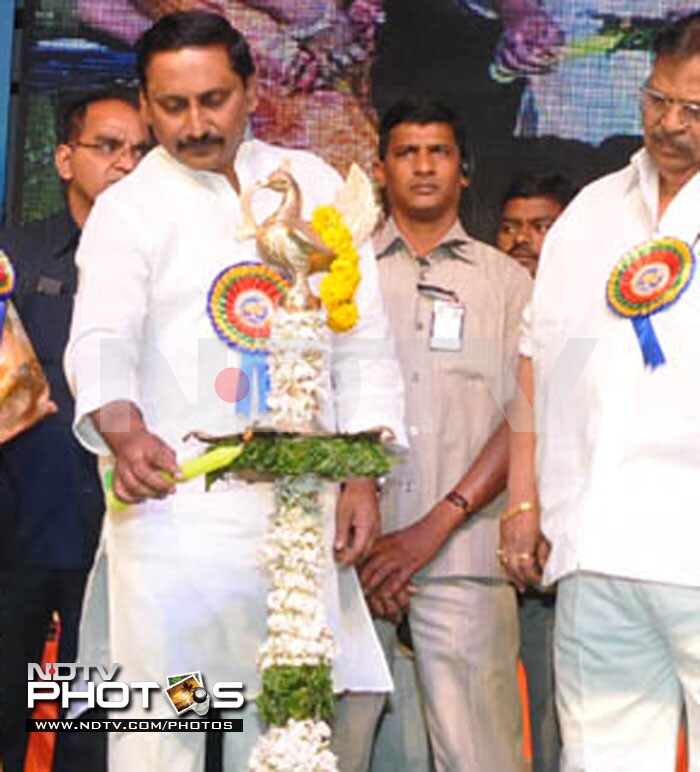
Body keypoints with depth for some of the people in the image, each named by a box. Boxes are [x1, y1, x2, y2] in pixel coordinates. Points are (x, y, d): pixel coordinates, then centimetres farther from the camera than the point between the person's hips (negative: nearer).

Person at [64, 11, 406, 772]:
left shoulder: (312, 184, 13)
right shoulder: (129, 210, 3)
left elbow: (361, 336, 13)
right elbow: (103, 335, -14)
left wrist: (363, 474, 3)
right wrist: (121, 425, -36)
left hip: (300, 506, 3)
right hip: (176, 505, -3)